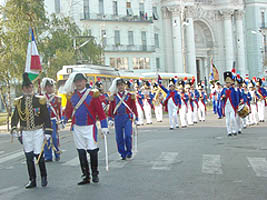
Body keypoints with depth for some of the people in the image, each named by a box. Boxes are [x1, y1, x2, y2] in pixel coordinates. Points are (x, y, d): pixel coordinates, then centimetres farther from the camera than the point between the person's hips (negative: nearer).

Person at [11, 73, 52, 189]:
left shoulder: (40, 100, -2)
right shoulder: (19, 102, 4)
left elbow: (46, 117, -1)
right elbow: (15, 117, 5)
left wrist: (47, 132, -6)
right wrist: (14, 129, -11)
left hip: (38, 131, -2)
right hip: (25, 132, 3)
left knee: (39, 155, -2)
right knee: (29, 157, 6)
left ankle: (44, 177, 20)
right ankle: (32, 180, 17)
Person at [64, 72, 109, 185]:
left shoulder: (93, 94, -3)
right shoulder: (71, 95, 6)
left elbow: (100, 111, -4)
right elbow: (68, 110, 16)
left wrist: (104, 126, -7)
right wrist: (64, 120, 7)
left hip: (90, 127, -3)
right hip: (77, 128, 3)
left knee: (92, 150, -6)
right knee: (81, 152, 6)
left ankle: (95, 173, 14)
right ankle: (86, 176, 14)